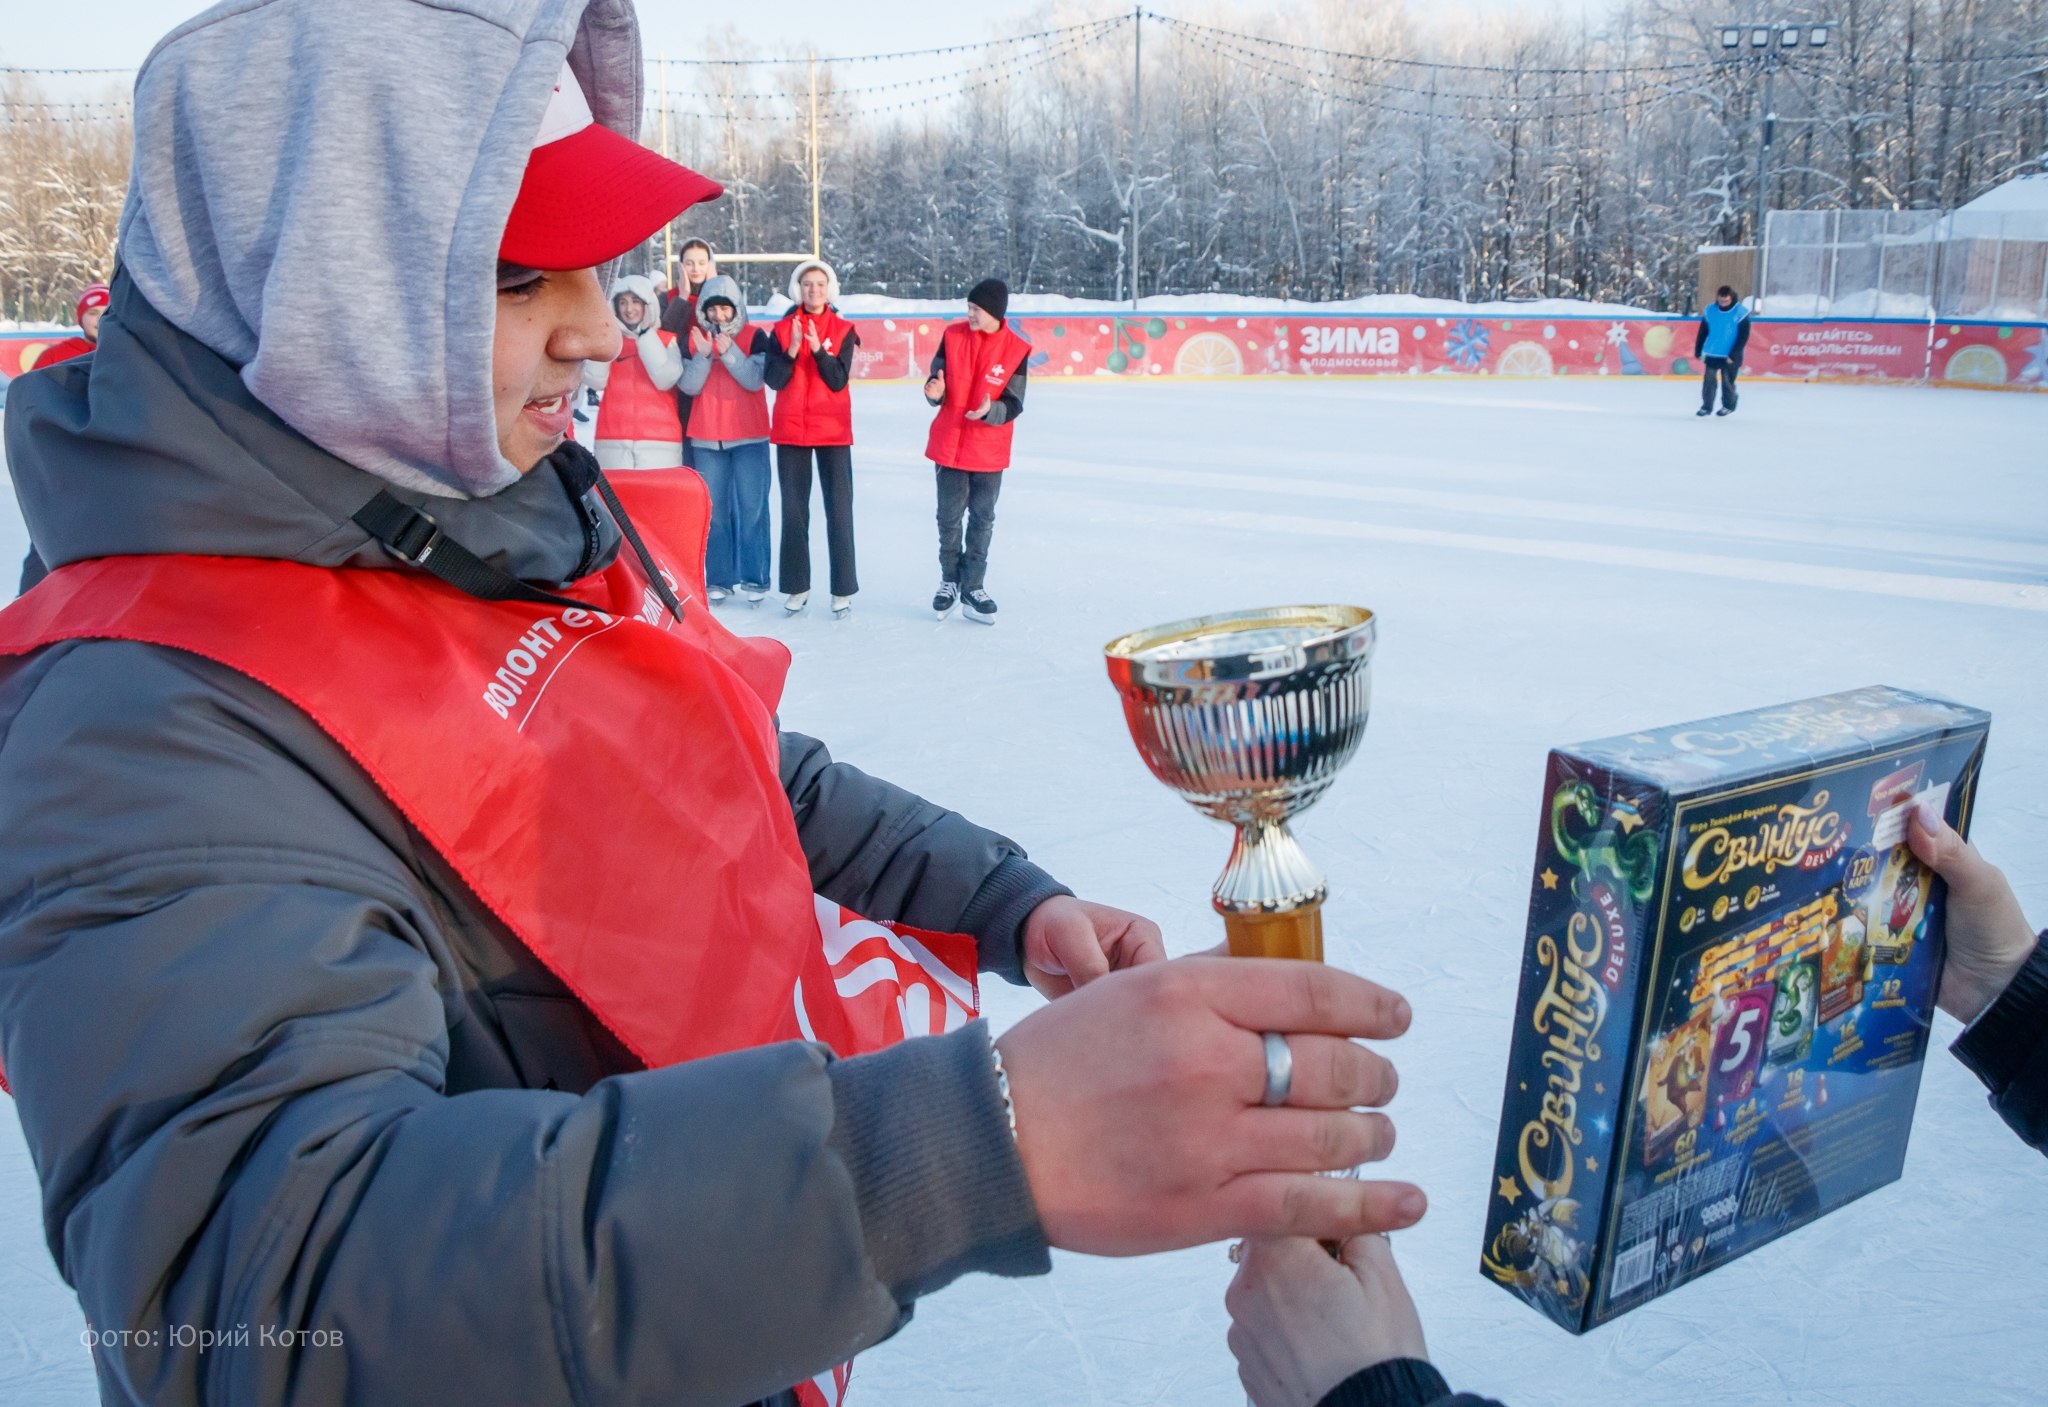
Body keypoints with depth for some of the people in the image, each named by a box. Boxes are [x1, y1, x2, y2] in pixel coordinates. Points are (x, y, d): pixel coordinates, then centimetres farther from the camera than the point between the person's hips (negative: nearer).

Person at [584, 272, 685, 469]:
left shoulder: (667, 340, 8)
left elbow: (665, 380, -9)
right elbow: (595, 381, 0)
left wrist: (645, 333, -5)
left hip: (659, 441, -2)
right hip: (612, 442, 2)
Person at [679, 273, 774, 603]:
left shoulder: (755, 337, 0)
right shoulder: (694, 339, 7)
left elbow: (755, 380, -12)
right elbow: (689, 386, -3)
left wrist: (728, 351, -22)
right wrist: (704, 355, -17)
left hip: (749, 437, -2)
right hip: (706, 438, 3)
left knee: (751, 508, -3)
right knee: (714, 510, 4)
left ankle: (754, 579, 3)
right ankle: (719, 579, 10)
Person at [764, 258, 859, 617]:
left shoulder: (843, 330, 2)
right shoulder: (782, 329, 6)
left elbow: (838, 380, -9)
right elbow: (774, 379, -5)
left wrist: (818, 348, -21)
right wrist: (792, 349, -18)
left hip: (833, 429, -2)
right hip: (791, 430, 2)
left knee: (839, 508, -5)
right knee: (793, 509, 5)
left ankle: (843, 589, 0)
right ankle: (797, 586, 12)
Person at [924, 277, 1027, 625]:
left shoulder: (1017, 350, -9)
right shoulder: (953, 336, -3)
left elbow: (1013, 405, -9)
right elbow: (937, 378, 3)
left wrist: (990, 410, -29)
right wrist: (935, 392, -20)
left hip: (989, 451, -1)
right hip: (949, 444, 1)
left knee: (983, 520, 7)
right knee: (949, 517, 8)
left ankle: (973, 588, 19)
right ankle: (950, 581, 26)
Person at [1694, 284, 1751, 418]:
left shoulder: (1741, 313, -10)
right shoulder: (1710, 311, -2)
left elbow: (1743, 337, -9)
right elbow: (1702, 332, 7)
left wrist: (1733, 355, -14)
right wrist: (1698, 351, 5)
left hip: (1730, 356, -3)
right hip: (1712, 353, 3)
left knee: (1727, 381, 3)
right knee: (1708, 380, 1)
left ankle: (1728, 405, 24)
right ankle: (1706, 406, 13)